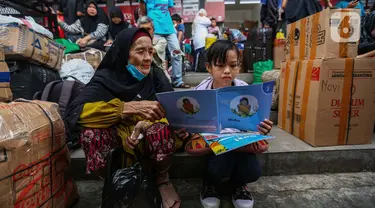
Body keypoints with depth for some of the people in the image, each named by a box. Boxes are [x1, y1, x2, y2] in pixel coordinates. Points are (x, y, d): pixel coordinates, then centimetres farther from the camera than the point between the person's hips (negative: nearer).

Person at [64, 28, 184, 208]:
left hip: (148, 138, 0)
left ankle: (162, 180, -3)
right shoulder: (105, 78, -13)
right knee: (91, 132, -30)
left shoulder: (156, 75, -8)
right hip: (117, 137, 0)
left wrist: (145, 123, -34)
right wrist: (130, 107, -38)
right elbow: (73, 113, -28)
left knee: (162, 128, -33)